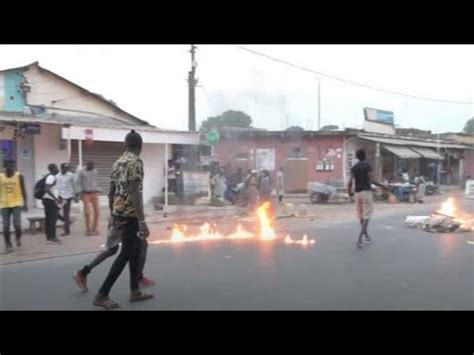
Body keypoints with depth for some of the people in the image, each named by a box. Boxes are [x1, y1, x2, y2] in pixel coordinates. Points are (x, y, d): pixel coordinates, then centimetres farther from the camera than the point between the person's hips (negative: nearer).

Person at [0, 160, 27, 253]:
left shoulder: (19, 176, -3)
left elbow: (23, 190, 1)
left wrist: (25, 203, -3)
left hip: (17, 203, -2)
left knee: (16, 223, -13)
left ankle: (18, 237, 18)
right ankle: (8, 245, 15)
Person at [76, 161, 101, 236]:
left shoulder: (95, 171, 12)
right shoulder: (81, 172, 0)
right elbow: (79, 183, -1)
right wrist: (80, 192, -10)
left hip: (94, 193, 4)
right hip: (86, 194, -3)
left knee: (96, 211, -1)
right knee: (87, 212, -6)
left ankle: (94, 228, 13)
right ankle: (88, 230, 4)